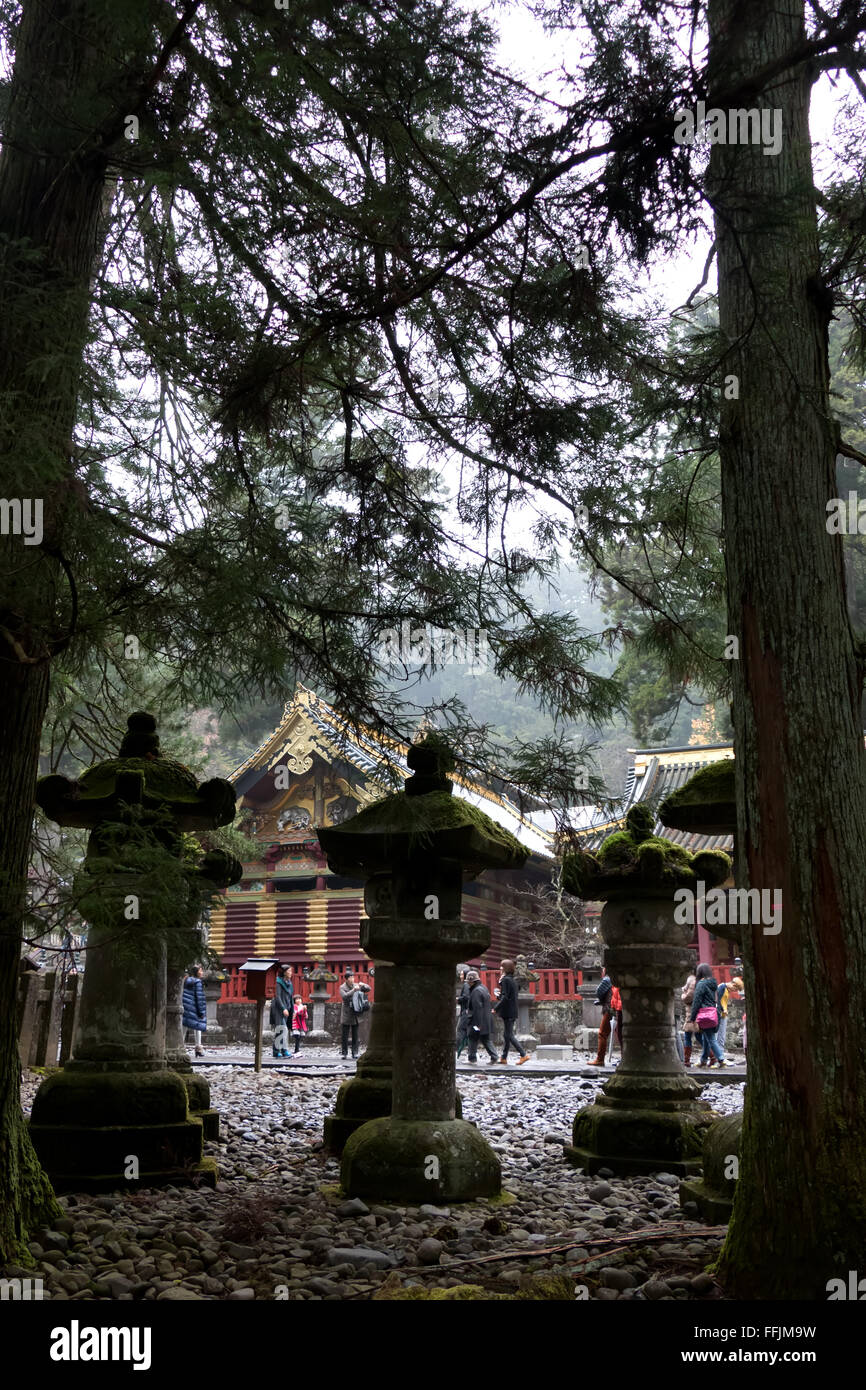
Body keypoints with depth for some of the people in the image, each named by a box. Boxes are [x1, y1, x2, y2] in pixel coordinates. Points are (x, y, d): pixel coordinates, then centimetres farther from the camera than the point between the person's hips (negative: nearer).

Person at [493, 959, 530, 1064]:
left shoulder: (505, 980, -14)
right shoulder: (513, 980, 14)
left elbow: (505, 997, -20)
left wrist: (496, 1008, -17)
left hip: (507, 1011, -9)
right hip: (513, 1012, 9)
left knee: (509, 1035, -6)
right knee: (508, 1035, 13)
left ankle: (524, 1055, -10)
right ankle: (504, 1058, 19)